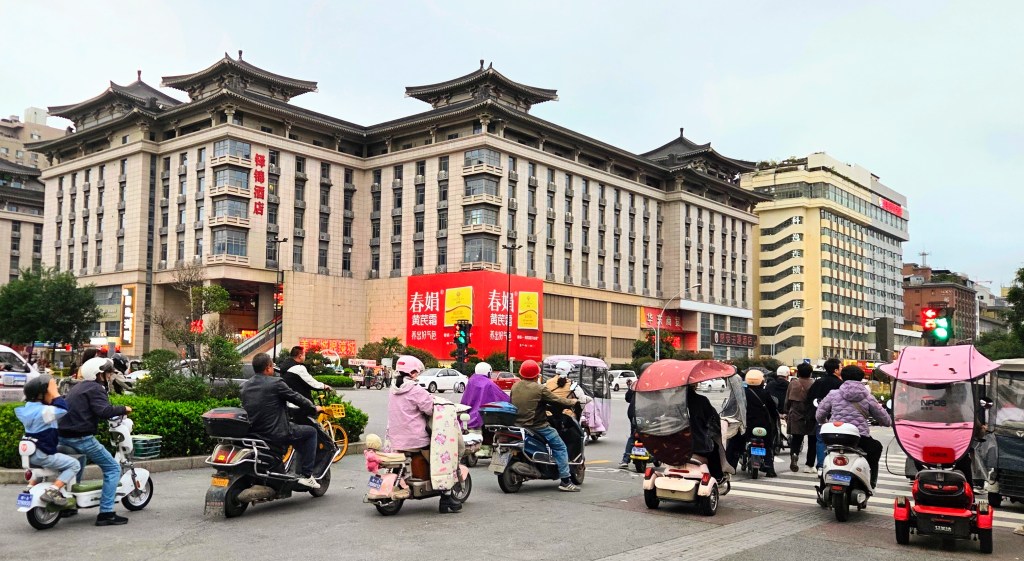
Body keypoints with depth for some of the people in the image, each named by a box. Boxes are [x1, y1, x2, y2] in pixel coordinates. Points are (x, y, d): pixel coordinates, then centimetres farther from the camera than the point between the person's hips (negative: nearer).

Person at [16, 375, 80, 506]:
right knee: (74, 465, -7)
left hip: (30, 453, 10)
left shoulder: (28, 407, 6)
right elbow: (62, 409, -39)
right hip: (43, 455, -10)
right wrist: (54, 391, -30)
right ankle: (51, 492, -16)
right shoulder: (42, 411, -25)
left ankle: (30, 488, 38)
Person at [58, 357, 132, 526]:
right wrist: (123, 409, -10)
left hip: (64, 436, 10)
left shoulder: (79, 386, 19)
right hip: (81, 437, -10)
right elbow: (104, 411, -24)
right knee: (113, 468, -4)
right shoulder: (95, 388, -9)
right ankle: (106, 513, -11)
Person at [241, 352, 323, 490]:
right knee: (311, 432, 11)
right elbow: (297, 399, -4)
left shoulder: (245, 386, 8)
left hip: (252, 432, 8)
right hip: (276, 433, -8)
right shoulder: (275, 383, -11)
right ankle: (306, 475, 6)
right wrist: (314, 408, 13)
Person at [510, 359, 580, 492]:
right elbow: (557, 400, -8)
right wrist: (572, 402, 9)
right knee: (560, 447, 2)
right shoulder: (540, 389, -14)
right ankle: (565, 481, -4)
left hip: (518, 424, 7)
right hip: (537, 426, -7)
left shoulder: (515, 387, 5)